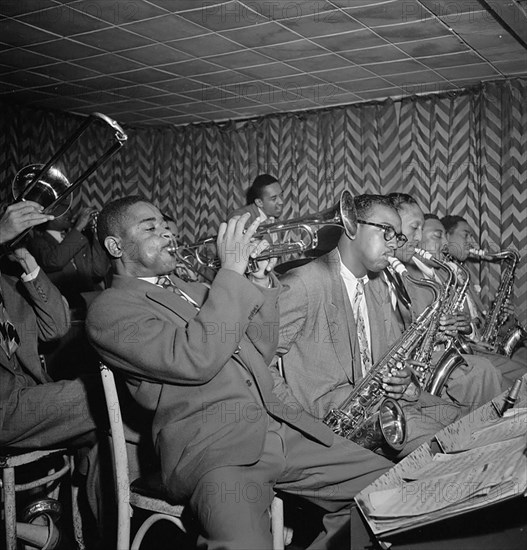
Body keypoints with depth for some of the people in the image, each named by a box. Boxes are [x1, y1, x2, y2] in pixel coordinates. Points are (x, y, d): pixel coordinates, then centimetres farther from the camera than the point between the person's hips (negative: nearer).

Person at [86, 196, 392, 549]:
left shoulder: (193, 291, 25)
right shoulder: (111, 309, 0)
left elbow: (258, 356, 20)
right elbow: (195, 360, -16)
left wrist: (260, 285, 7)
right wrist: (232, 272, -11)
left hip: (280, 424, 7)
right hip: (210, 447, -7)